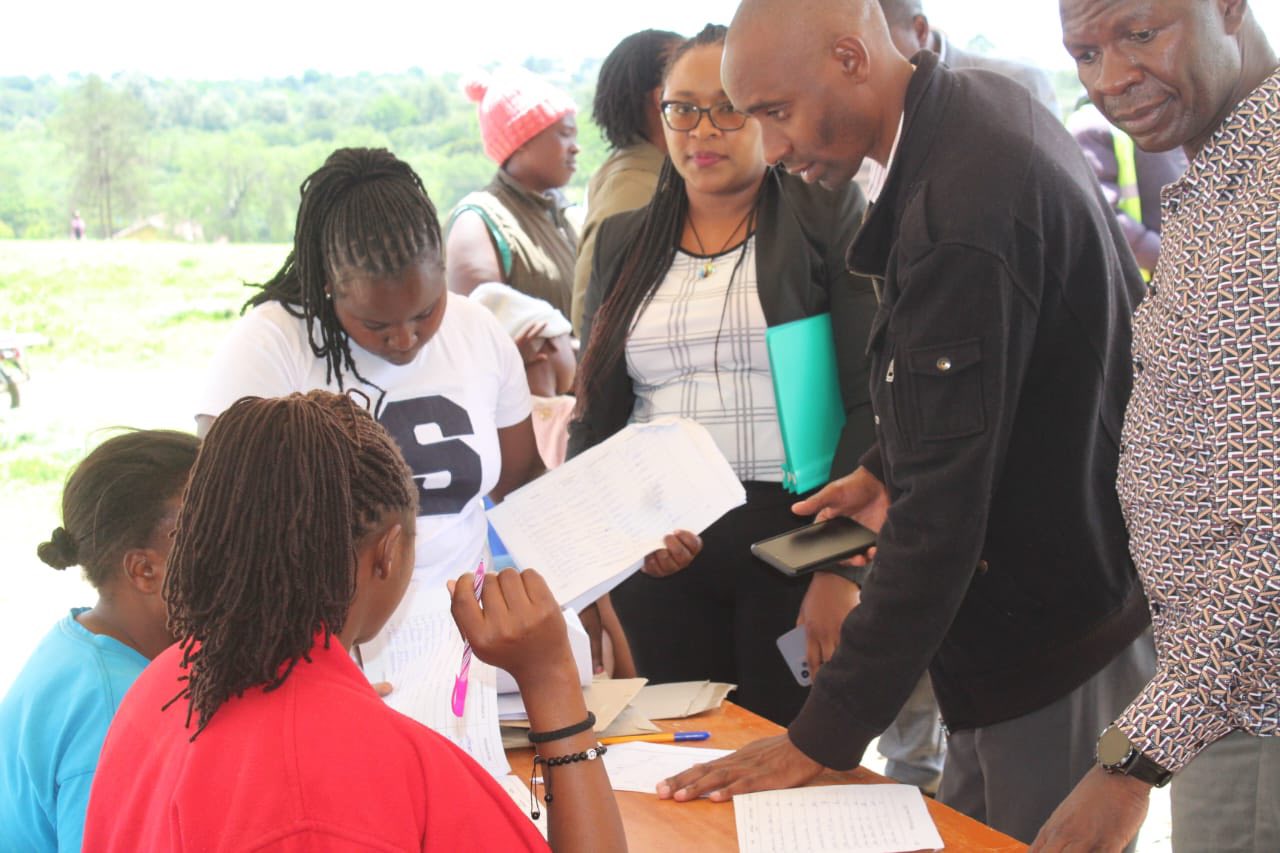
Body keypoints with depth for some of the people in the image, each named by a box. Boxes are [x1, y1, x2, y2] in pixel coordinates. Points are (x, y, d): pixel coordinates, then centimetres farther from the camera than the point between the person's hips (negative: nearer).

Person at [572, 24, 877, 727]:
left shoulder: (827, 218, 2)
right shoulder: (622, 242, 14)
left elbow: (871, 400, -5)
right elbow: (595, 418, 15)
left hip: (794, 537, -3)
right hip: (660, 556, 3)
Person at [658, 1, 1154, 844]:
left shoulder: (958, 219, -28)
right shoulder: (987, 104, 2)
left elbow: (940, 513, -28)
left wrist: (822, 736, -24)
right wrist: (889, 467, 15)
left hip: (1054, 642, -10)